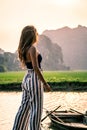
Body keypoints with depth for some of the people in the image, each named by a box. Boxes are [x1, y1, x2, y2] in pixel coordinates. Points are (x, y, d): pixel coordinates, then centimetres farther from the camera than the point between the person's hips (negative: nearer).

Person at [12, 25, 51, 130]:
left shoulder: (24, 49, 11)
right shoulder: (32, 48, -14)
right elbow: (36, 68, -19)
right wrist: (45, 84, -16)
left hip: (27, 78, 9)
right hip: (34, 79, -9)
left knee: (25, 107, 14)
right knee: (36, 109, -1)